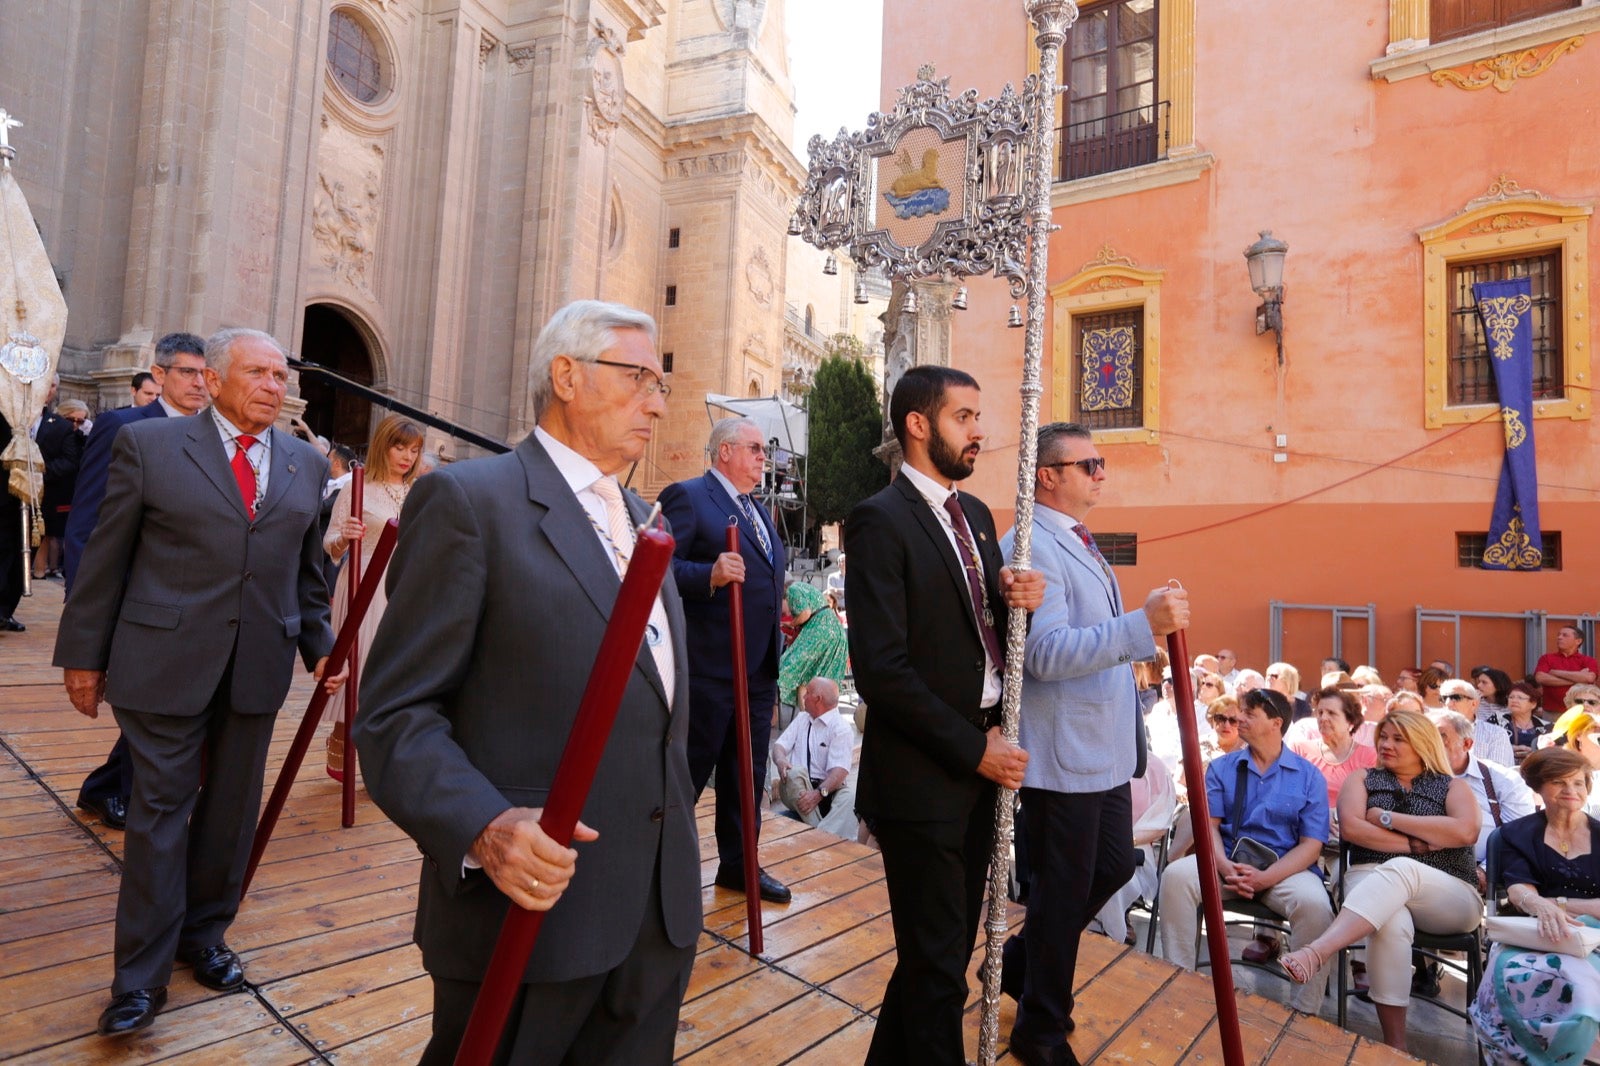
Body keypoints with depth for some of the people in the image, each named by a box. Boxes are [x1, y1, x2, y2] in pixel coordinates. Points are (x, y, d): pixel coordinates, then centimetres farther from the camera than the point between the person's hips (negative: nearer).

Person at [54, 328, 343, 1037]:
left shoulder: (307, 465, 8)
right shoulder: (148, 444, -2)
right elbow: (106, 558, 0)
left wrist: (320, 646, 9)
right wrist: (84, 654, 0)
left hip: (259, 666, 3)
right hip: (165, 660, -3)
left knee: (231, 809, 14)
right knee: (160, 807, 4)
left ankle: (203, 935, 33)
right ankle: (142, 978, 17)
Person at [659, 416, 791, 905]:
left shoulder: (760, 511, 19)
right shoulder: (687, 496, -8)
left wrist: (784, 614, 19)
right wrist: (709, 576, -33)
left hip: (760, 668, 9)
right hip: (709, 667, -8)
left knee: (748, 772, 16)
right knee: (687, 772, 3)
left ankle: (739, 863, 31)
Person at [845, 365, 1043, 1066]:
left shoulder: (976, 515, 11)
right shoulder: (880, 520, -15)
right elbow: (880, 670, -20)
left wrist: (1018, 599, -7)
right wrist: (974, 749, -15)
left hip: (982, 761, 8)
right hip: (925, 777, -8)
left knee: (947, 949, 22)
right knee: (938, 964, 8)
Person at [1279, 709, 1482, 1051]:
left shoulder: (1452, 786, 15)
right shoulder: (1362, 779, 17)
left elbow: (1465, 832, -7)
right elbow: (1350, 828, -1)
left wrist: (1387, 818, -7)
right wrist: (1417, 844, -7)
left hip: (1451, 898, -1)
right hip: (1370, 884, 1)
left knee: (1398, 869, -38)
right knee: (1392, 924, -38)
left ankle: (1316, 952, -56)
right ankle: (1395, 1045, -34)